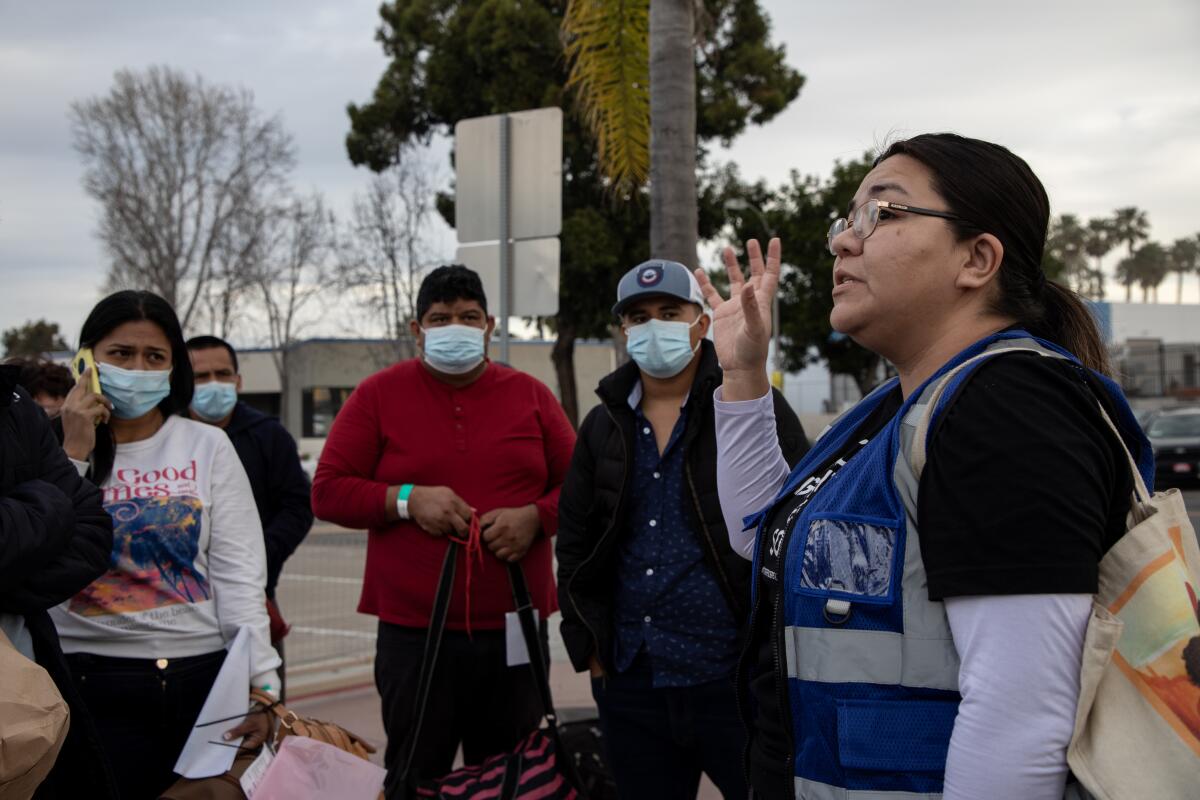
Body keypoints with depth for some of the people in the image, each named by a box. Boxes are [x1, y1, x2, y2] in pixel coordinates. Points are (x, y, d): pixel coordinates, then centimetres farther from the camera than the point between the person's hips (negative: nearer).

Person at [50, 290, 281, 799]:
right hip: (92, 679, 0)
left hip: (203, 677, 1)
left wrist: (260, 682, -10)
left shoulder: (207, 447, 4)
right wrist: (75, 454, -10)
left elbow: (238, 575, -1)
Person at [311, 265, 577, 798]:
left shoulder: (531, 395, 10)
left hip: (514, 630, 2)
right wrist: (407, 500, -12)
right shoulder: (379, 394, 4)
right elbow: (327, 492, 3)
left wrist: (535, 517, -9)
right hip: (413, 632, -2)